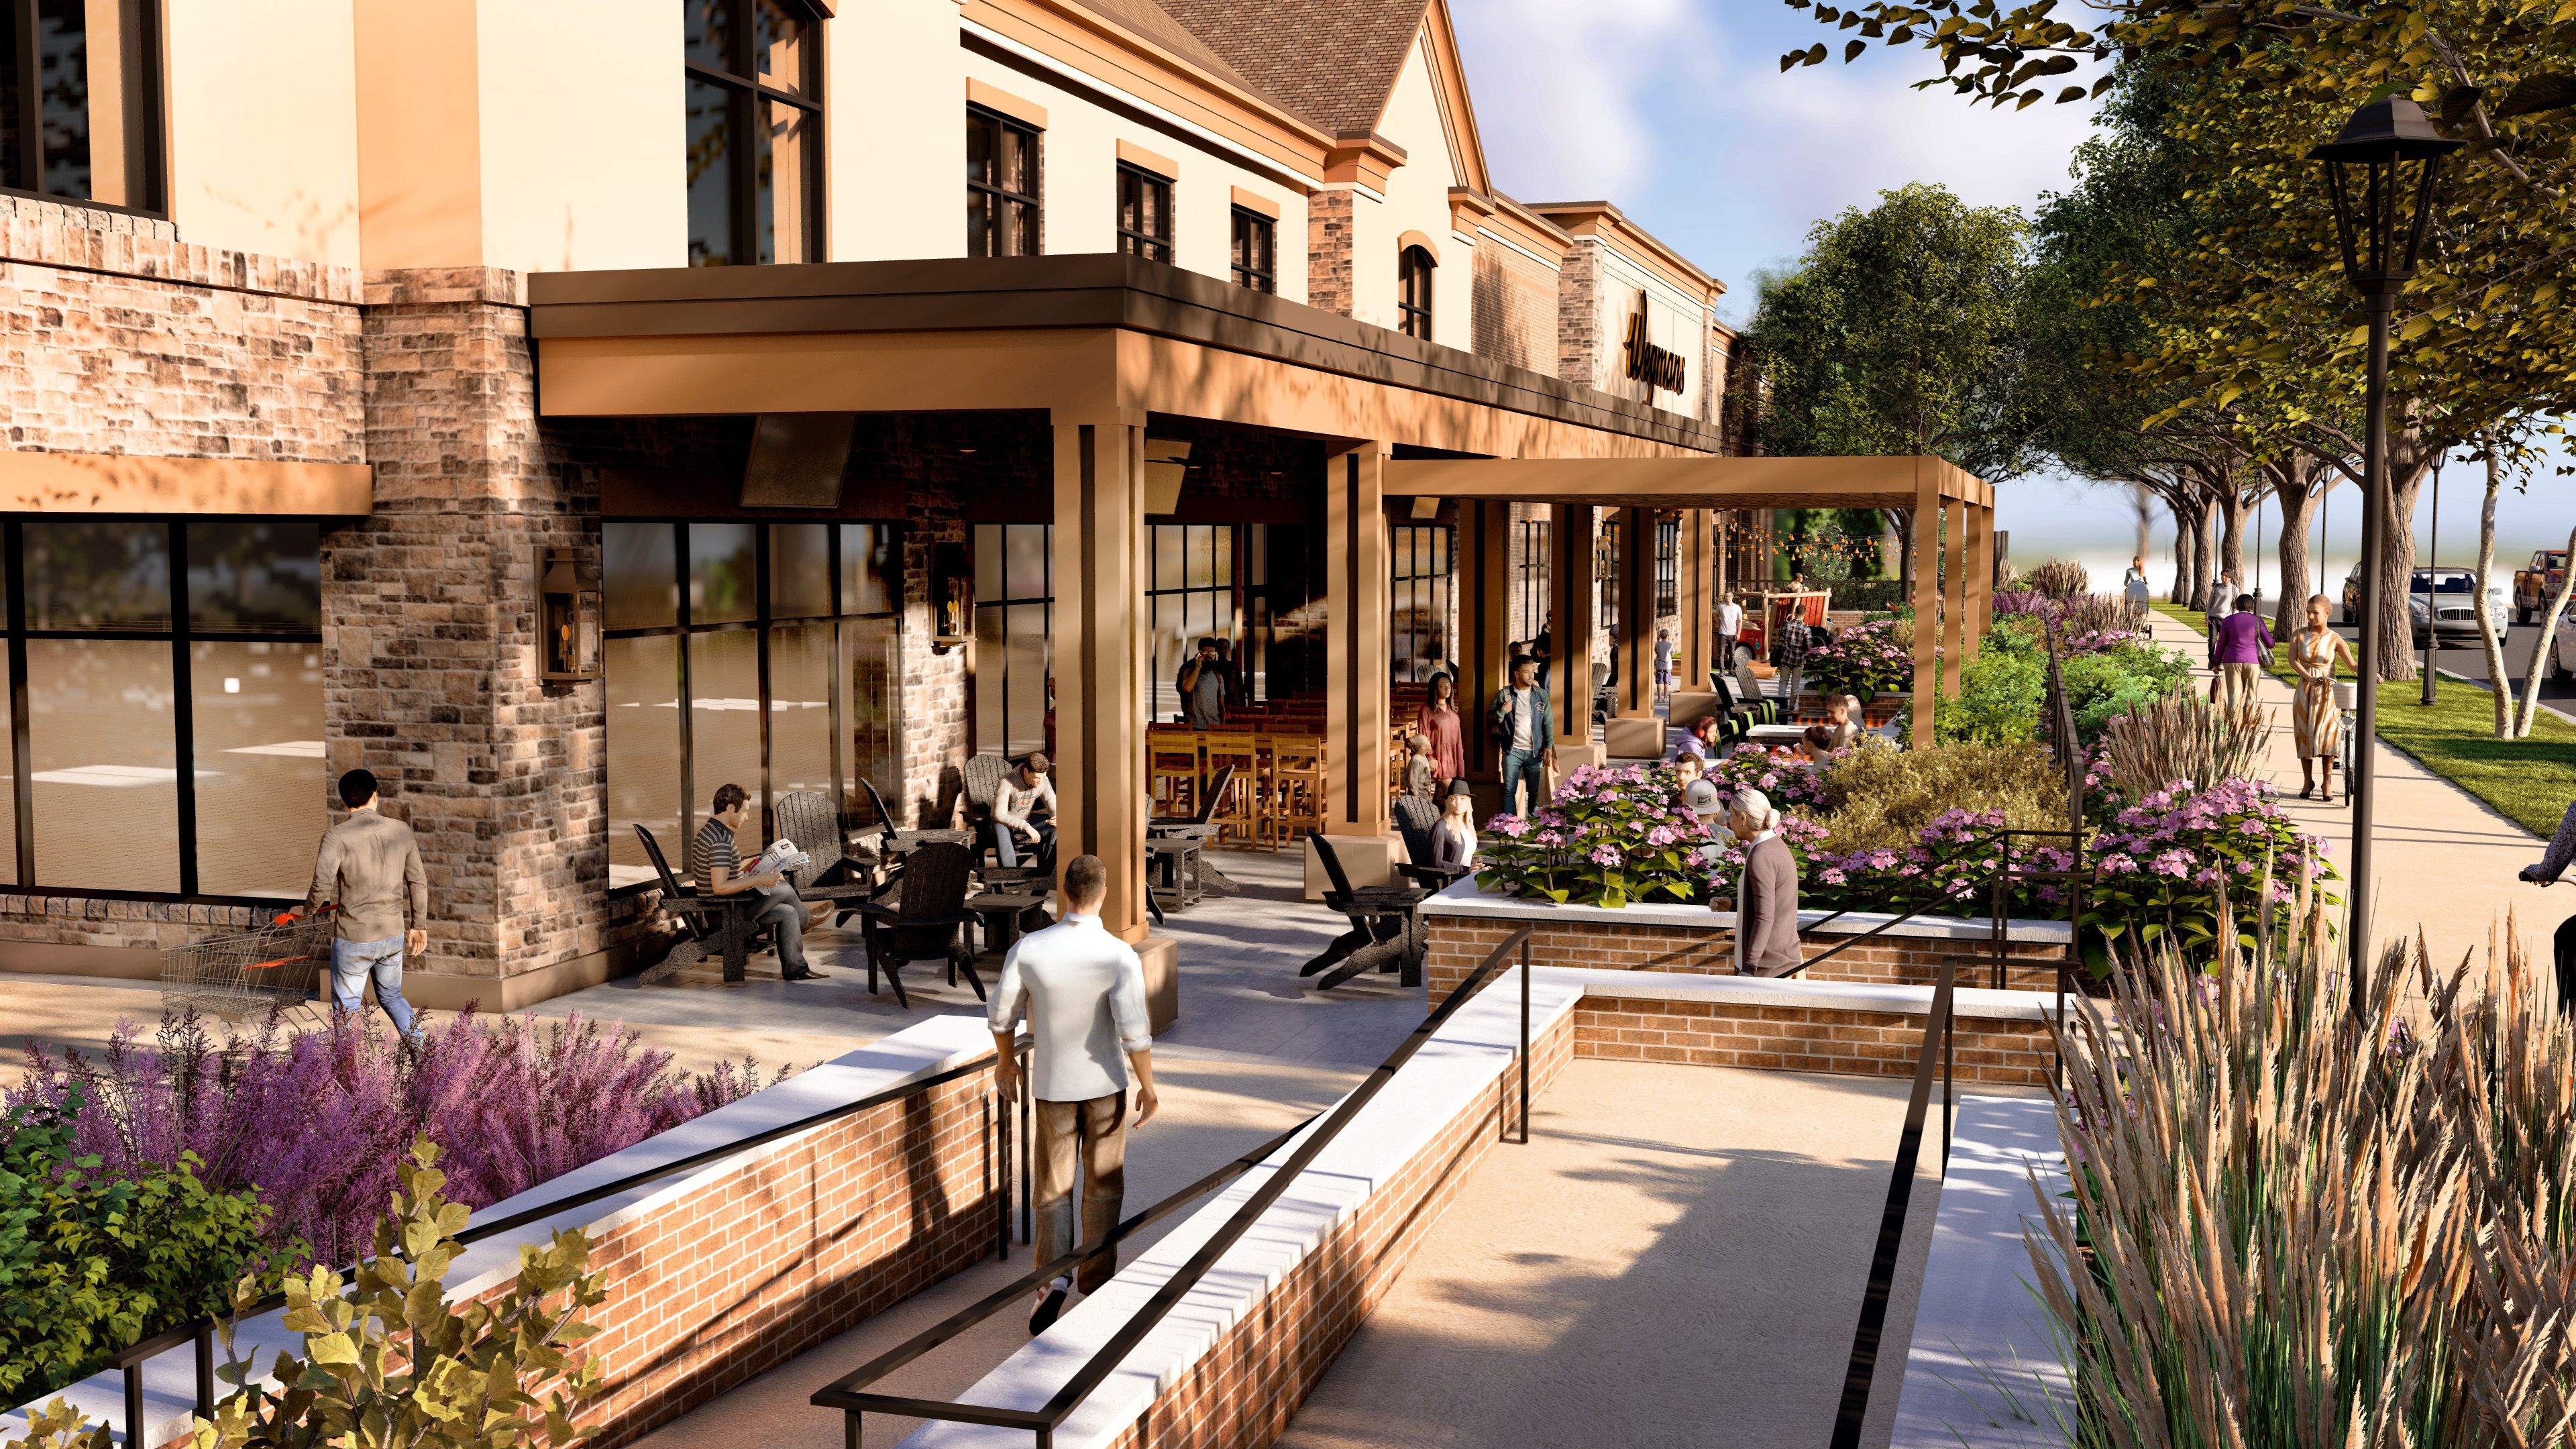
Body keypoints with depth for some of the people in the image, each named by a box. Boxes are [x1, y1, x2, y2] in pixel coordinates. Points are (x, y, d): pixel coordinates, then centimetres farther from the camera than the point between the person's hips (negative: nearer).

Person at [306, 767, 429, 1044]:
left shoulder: (337, 836, -14)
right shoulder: (401, 831, -1)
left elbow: (322, 886, -23)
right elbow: (418, 882, 6)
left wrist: (309, 908, -1)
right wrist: (419, 924, 17)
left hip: (353, 940, -4)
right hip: (393, 935, 4)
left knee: (346, 1008, 10)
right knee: (392, 998, 22)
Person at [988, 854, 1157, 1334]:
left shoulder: (1028, 948, -14)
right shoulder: (1120, 956, -19)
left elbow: (1001, 1015, -4)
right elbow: (1135, 1031, -23)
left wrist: (1005, 1061, 15)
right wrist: (1148, 1087, -9)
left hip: (1053, 1086, 1)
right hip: (1107, 1084, -1)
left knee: (1053, 1188, 11)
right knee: (1103, 1186, 16)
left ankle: (1054, 1277, -8)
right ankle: (1094, 1285, 24)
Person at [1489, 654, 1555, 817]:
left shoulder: (1541, 694, 6)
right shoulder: (1504, 694, 2)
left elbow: (1548, 723, 6)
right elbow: (1491, 718, 5)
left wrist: (1548, 746, -3)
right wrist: (1502, 711, -15)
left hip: (1535, 752, 1)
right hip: (1512, 751, -1)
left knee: (1536, 792, 4)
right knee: (1509, 791, -1)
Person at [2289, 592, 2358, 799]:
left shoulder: (2335, 640, -2)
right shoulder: (2299, 636, 3)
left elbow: (2353, 665, -9)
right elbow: (2292, 660, -11)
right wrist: (2309, 678, -26)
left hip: (2328, 692, -2)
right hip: (2305, 691, 2)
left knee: (2326, 734, -8)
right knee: (2304, 734, 4)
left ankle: (2328, 782, 1)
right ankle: (2307, 781, 15)